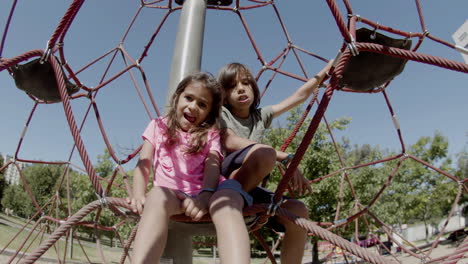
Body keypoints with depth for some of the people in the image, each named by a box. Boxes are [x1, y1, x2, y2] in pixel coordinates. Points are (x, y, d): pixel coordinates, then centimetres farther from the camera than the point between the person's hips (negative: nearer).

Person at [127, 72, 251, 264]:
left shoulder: (210, 134, 19)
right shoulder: (158, 126, 21)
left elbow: (213, 164, 0)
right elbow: (144, 163, 9)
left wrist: (206, 194, -22)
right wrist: (138, 195, -12)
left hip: (201, 195, 0)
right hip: (169, 194, 0)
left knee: (230, 189, -34)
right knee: (158, 195, -35)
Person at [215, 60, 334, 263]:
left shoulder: (260, 116, 16)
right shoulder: (220, 113, 0)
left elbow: (300, 95, 19)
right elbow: (230, 142, -21)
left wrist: (328, 68, 18)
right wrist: (285, 158, -28)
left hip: (247, 188, 6)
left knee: (298, 210, -17)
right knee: (264, 154, -33)